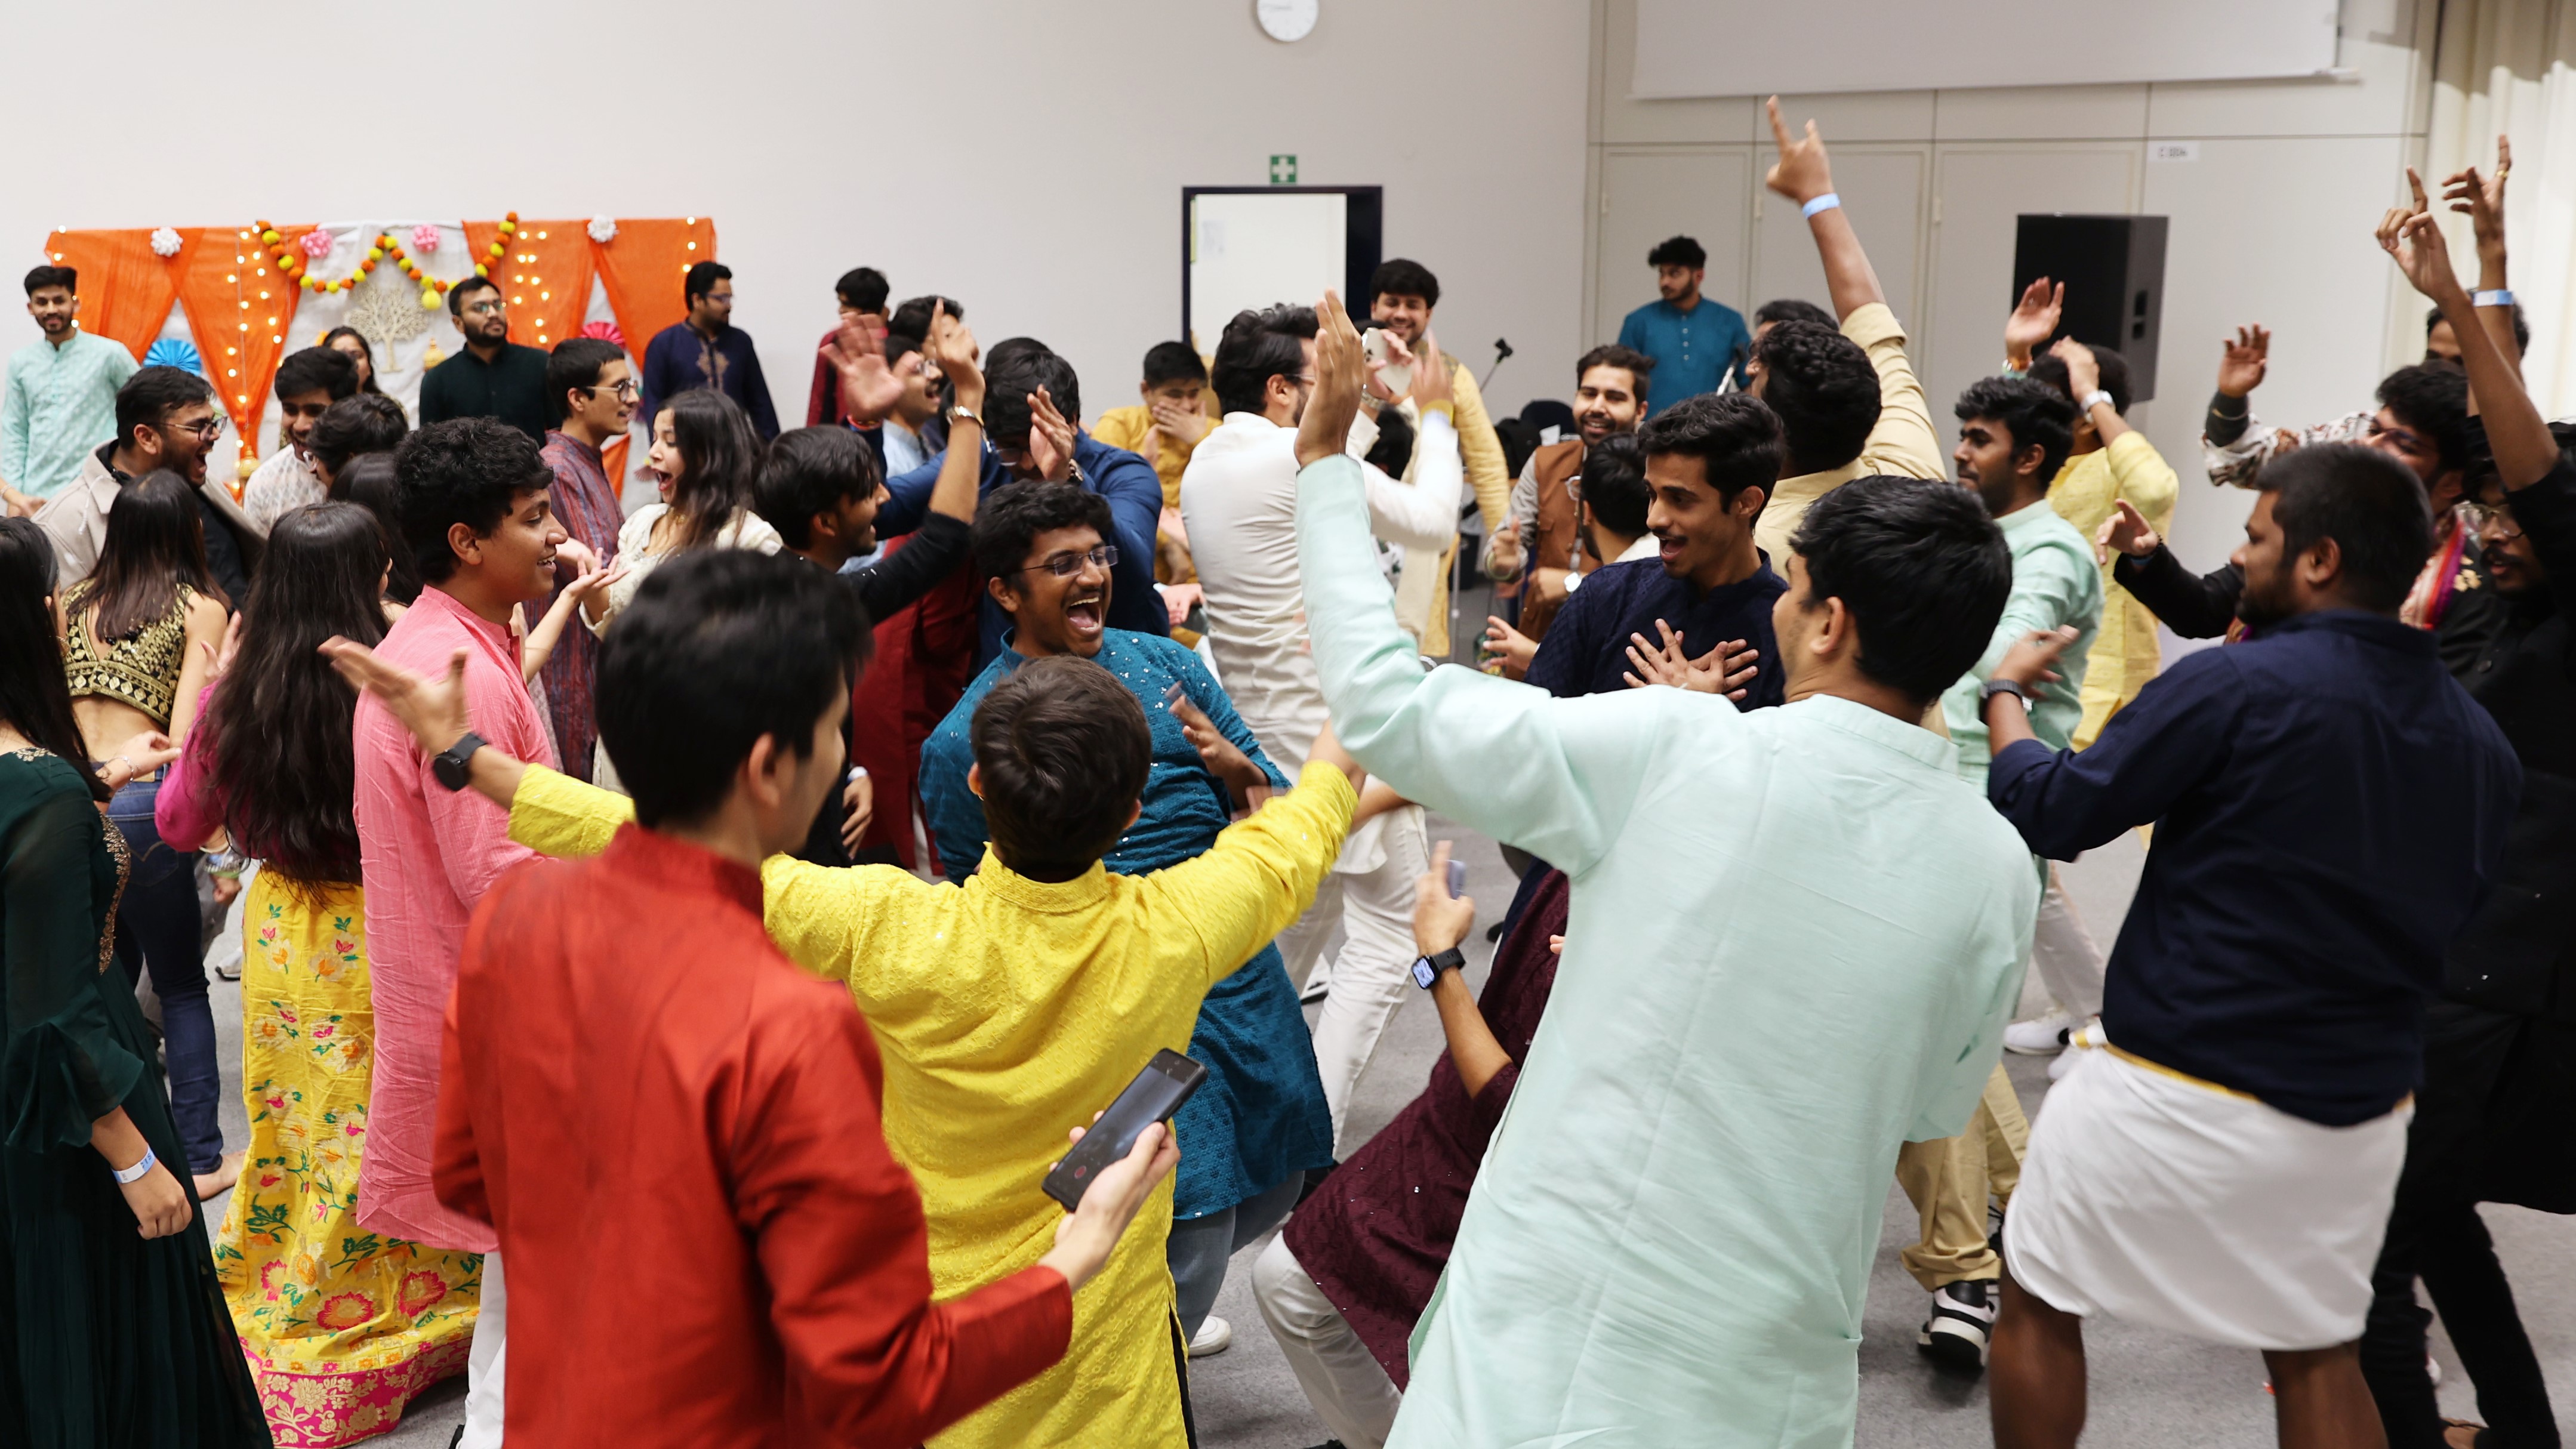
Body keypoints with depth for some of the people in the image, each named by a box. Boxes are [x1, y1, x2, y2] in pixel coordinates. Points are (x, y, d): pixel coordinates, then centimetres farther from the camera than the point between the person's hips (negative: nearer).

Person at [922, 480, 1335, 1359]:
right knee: (1193, 1219, -8)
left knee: (1273, 1190, 18)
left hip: (1246, 972, 6)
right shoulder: (965, 741, -7)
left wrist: (1240, 773, -13)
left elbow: (1284, 818, 6)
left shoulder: (1164, 664, 6)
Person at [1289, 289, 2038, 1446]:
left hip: (1563, 1346, -4)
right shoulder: (1996, 871, -4)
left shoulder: (1673, 753, -17)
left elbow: (1384, 703, -12)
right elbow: (1935, 1109, 10)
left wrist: (1323, 455, -2)